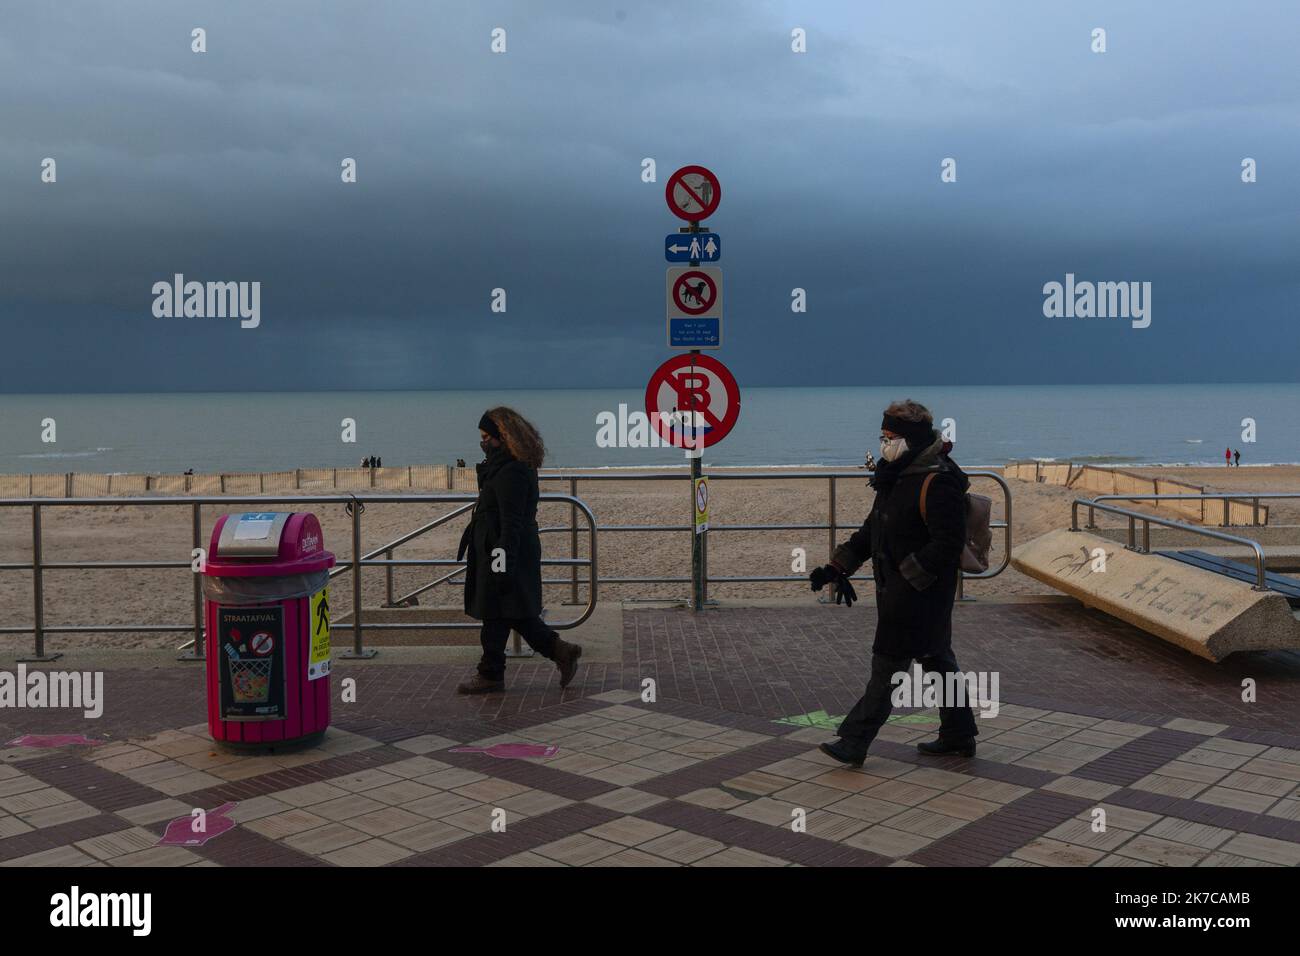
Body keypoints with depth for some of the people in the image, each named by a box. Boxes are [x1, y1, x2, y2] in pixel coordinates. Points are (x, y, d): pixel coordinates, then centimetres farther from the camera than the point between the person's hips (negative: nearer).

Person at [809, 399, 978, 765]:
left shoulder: (938, 483, -20)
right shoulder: (897, 477, 12)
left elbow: (948, 544, -25)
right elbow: (871, 531, 17)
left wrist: (905, 576, -26)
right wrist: (837, 567, 11)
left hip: (919, 594, -10)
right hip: (897, 589, 10)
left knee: (888, 666, -3)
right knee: (936, 660, 17)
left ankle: (854, 743, 4)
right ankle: (958, 735, 29)